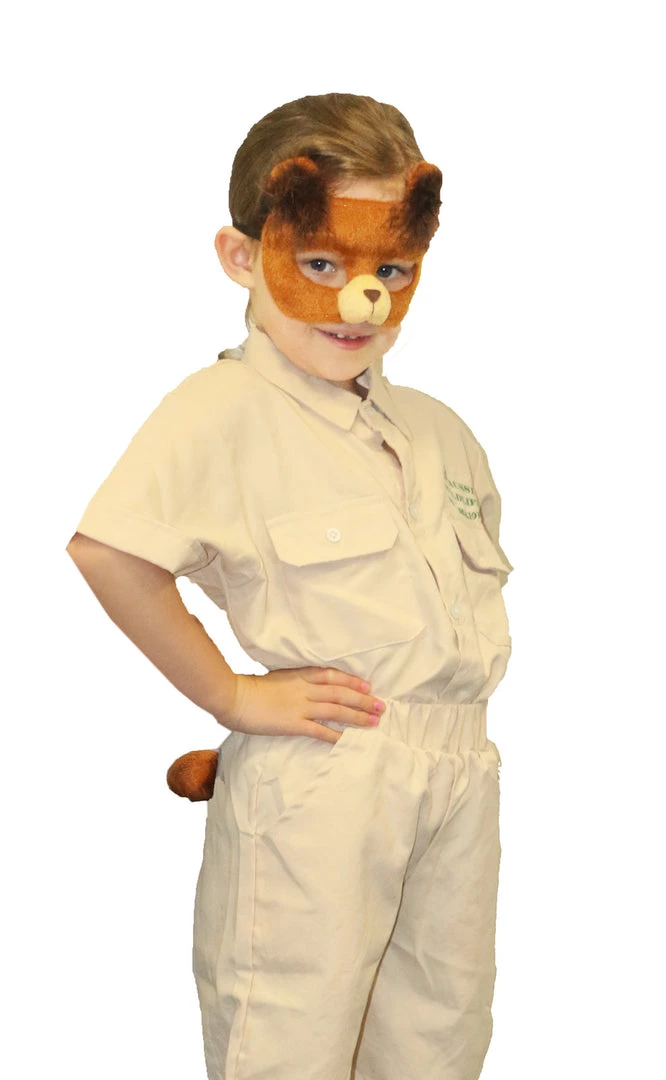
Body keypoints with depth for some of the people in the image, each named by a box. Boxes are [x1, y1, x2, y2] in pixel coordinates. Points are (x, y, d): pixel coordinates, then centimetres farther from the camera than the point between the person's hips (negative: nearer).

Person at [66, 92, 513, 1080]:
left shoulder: (434, 429, 12)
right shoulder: (225, 410, -11)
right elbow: (106, 552, -25)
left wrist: (470, 661, 10)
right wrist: (232, 697, -18)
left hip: (459, 773, 7)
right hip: (317, 782, -7)